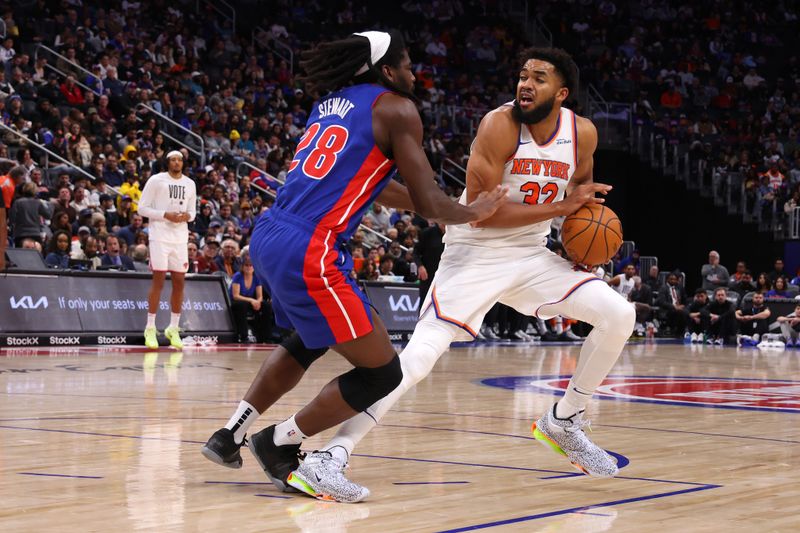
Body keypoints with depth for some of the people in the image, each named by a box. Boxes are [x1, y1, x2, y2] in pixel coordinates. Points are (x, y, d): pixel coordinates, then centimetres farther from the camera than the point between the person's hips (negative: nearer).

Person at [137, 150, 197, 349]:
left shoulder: (189, 184, 13)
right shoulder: (156, 180, -2)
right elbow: (142, 208, -5)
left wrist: (187, 216, -4)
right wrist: (166, 215, -16)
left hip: (180, 238, 5)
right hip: (160, 236, -5)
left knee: (179, 282, 4)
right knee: (158, 280, -8)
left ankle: (174, 328, 13)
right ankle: (150, 328, -3)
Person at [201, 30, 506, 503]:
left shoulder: (333, 102, 22)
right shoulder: (396, 108, -2)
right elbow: (428, 204, -5)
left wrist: (455, 207, 38)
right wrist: (473, 213, 15)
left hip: (268, 238, 9)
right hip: (310, 253, -9)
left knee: (310, 344, 35)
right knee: (382, 373, 1)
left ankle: (230, 435, 34)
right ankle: (279, 444, 9)